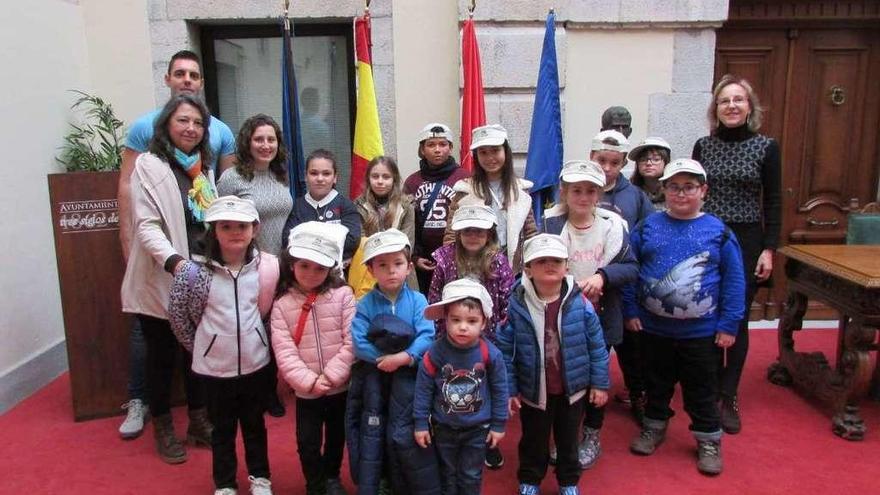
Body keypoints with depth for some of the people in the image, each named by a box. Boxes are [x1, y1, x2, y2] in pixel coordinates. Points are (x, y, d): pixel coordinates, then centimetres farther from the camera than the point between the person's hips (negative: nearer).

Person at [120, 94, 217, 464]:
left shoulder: (202, 168, 12)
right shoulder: (149, 166, -8)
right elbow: (146, 225, -18)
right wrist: (175, 261, -31)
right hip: (162, 279, -5)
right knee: (162, 354, 9)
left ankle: (198, 420, 31)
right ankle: (163, 428, 26)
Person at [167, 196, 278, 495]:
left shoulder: (267, 268, -9)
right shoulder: (195, 272, -14)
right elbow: (176, 314, -2)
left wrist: (254, 338, 5)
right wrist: (199, 346, 3)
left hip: (256, 362, 2)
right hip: (215, 366, -1)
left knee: (255, 424, 20)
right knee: (222, 428, 16)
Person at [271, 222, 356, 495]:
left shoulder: (343, 295, -9)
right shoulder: (282, 304, -6)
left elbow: (351, 342, -12)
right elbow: (284, 352, -11)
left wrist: (330, 376, -17)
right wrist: (309, 381, -20)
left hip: (341, 387, 0)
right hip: (305, 391, 0)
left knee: (337, 438, 19)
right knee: (307, 443, 9)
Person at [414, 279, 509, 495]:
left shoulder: (490, 354, -18)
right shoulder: (435, 352, -20)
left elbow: (500, 390, -6)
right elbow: (423, 389, -10)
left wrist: (498, 425, -1)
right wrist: (420, 423, -5)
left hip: (478, 428, 0)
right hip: (444, 427, 0)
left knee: (471, 477, 16)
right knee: (447, 474, 21)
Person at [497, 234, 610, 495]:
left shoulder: (579, 302, -14)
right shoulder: (517, 305, -17)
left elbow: (597, 346, -5)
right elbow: (505, 351, -10)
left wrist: (600, 383, -2)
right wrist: (509, 390, -8)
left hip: (572, 389, 1)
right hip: (533, 392, -1)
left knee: (569, 440, 22)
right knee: (534, 441, 20)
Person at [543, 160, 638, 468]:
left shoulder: (612, 225, -6)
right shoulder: (551, 225, -10)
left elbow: (631, 268, -4)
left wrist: (603, 275, -21)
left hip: (600, 319, 1)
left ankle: (592, 437, 36)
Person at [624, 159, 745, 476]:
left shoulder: (719, 232, -7)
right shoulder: (647, 227, -4)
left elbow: (734, 281, -5)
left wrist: (729, 325, -7)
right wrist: (631, 311, -3)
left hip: (702, 331, -1)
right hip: (654, 328, 2)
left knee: (702, 390, 12)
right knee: (657, 383, 19)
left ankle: (708, 440, 31)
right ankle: (654, 427, 39)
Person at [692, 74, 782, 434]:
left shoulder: (766, 147, 0)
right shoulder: (703, 146, 4)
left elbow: (773, 202, 2)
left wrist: (769, 249, -4)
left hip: (747, 242, -1)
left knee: (736, 320, 2)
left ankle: (728, 398, 14)